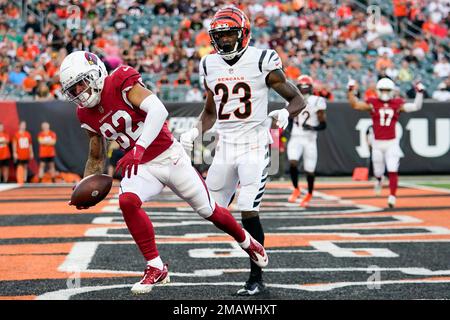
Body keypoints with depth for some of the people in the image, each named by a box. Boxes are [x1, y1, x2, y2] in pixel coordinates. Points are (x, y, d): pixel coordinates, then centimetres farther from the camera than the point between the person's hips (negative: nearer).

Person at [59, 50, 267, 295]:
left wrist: (138, 149, -43)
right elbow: (96, 158, 14)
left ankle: (247, 242, 40)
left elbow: (158, 110, -33)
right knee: (127, 201, -27)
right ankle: (156, 268, -15)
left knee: (210, 211, 9)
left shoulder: (120, 83, -19)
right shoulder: (87, 116, 1)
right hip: (140, 167, 4)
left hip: (169, 157, -4)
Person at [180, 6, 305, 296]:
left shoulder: (262, 62, -8)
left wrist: (285, 114, -23)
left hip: (254, 145, -6)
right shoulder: (210, 66, 8)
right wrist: (196, 132, 5)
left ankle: (256, 279, -2)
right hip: (225, 146, 6)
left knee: (249, 212, -12)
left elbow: (298, 100, -2)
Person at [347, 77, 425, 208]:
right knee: (378, 171, 12)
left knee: (393, 171, -10)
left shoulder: (397, 104, 3)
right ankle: (379, 179, 48)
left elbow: (416, 106, -1)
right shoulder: (373, 104, -1)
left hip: (392, 143, 0)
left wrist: (419, 93, -10)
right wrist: (350, 91, -17)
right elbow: (354, 104, -9)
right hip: (377, 143, 0)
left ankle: (392, 197, -4)